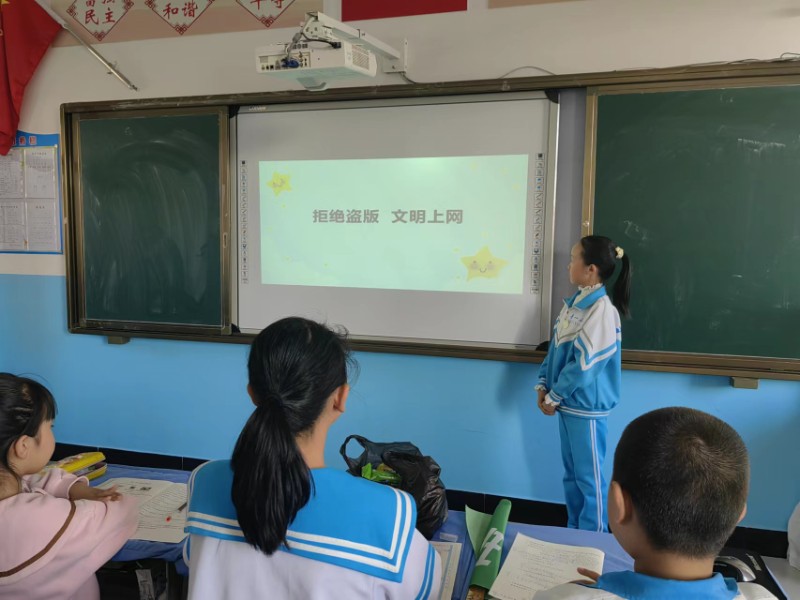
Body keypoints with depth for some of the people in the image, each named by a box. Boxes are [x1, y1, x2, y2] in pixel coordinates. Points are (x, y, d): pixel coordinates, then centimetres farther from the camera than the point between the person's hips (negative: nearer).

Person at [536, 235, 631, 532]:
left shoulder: (602, 309, -19)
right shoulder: (574, 303, 7)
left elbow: (585, 363, -21)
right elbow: (555, 348, 12)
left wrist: (554, 397, -13)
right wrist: (544, 386, 4)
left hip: (586, 407, -8)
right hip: (568, 402, 8)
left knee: (590, 478, 6)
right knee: (572, 474, 19)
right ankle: (574, 532, 35)